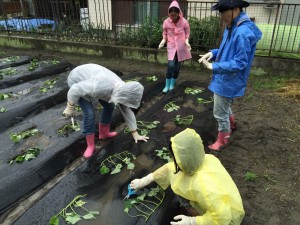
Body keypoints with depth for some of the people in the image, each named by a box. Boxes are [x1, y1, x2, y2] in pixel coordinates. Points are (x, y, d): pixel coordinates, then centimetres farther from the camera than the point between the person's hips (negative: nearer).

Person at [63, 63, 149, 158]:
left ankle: (104, 133, 27)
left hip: (90, 77, 7)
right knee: (89, 113, -14)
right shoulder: (100, 86, -40)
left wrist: (135, 134, 1)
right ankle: (90, 145, 3)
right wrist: (70, 107, -17)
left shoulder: (122, 90, -16)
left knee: (109, 106, 7)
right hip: (77, 81, -7)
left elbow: (127, 112, -5)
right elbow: (75, 90, -29)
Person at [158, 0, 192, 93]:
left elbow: (187, 33, 2)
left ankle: (172, 85, 22)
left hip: (181, 46, 1)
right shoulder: (166, 22, -8)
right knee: (171, 65, -14)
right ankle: (167, 86, 0)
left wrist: (186, 41, -15)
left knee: (177, 66, 6)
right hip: (171, 46, -1)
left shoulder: (184, 22, -10)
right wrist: (163, 40, -12)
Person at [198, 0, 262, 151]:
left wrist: (213, 67, -30)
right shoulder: (233, 27, 4)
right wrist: (213, 53, -2)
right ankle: (231, 124, 55)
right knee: (224, 106, 29)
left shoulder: (243, 33, -27)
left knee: (220, 113, 6)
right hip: (224, 78, 10)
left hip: (229, 81, -10)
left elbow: (239, 63, -27)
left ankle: (222, 140, 27)